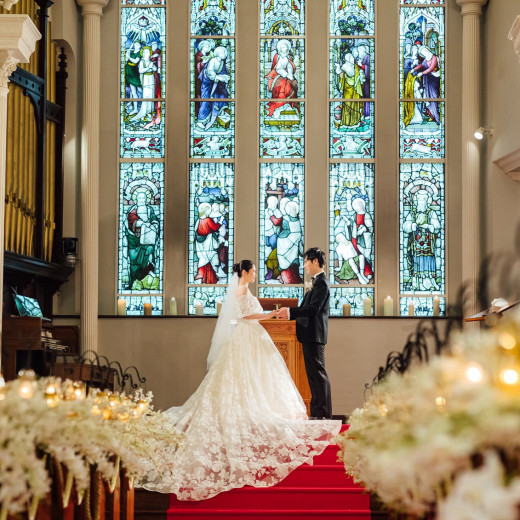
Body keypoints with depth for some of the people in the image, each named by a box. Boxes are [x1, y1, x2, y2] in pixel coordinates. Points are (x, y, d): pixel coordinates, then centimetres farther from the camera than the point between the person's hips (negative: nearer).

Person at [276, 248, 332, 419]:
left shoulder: (321, 283, -13)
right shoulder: (317, 282, 19)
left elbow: (313, 309, -22)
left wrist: (290, 311, -22)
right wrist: (288, 314, 15)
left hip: (314, 334, -11)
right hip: (311, 335, 11)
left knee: (318, 372, -9)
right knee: (314, 373, 11)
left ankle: (323, 412, -7)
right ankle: (317, 412, 15)